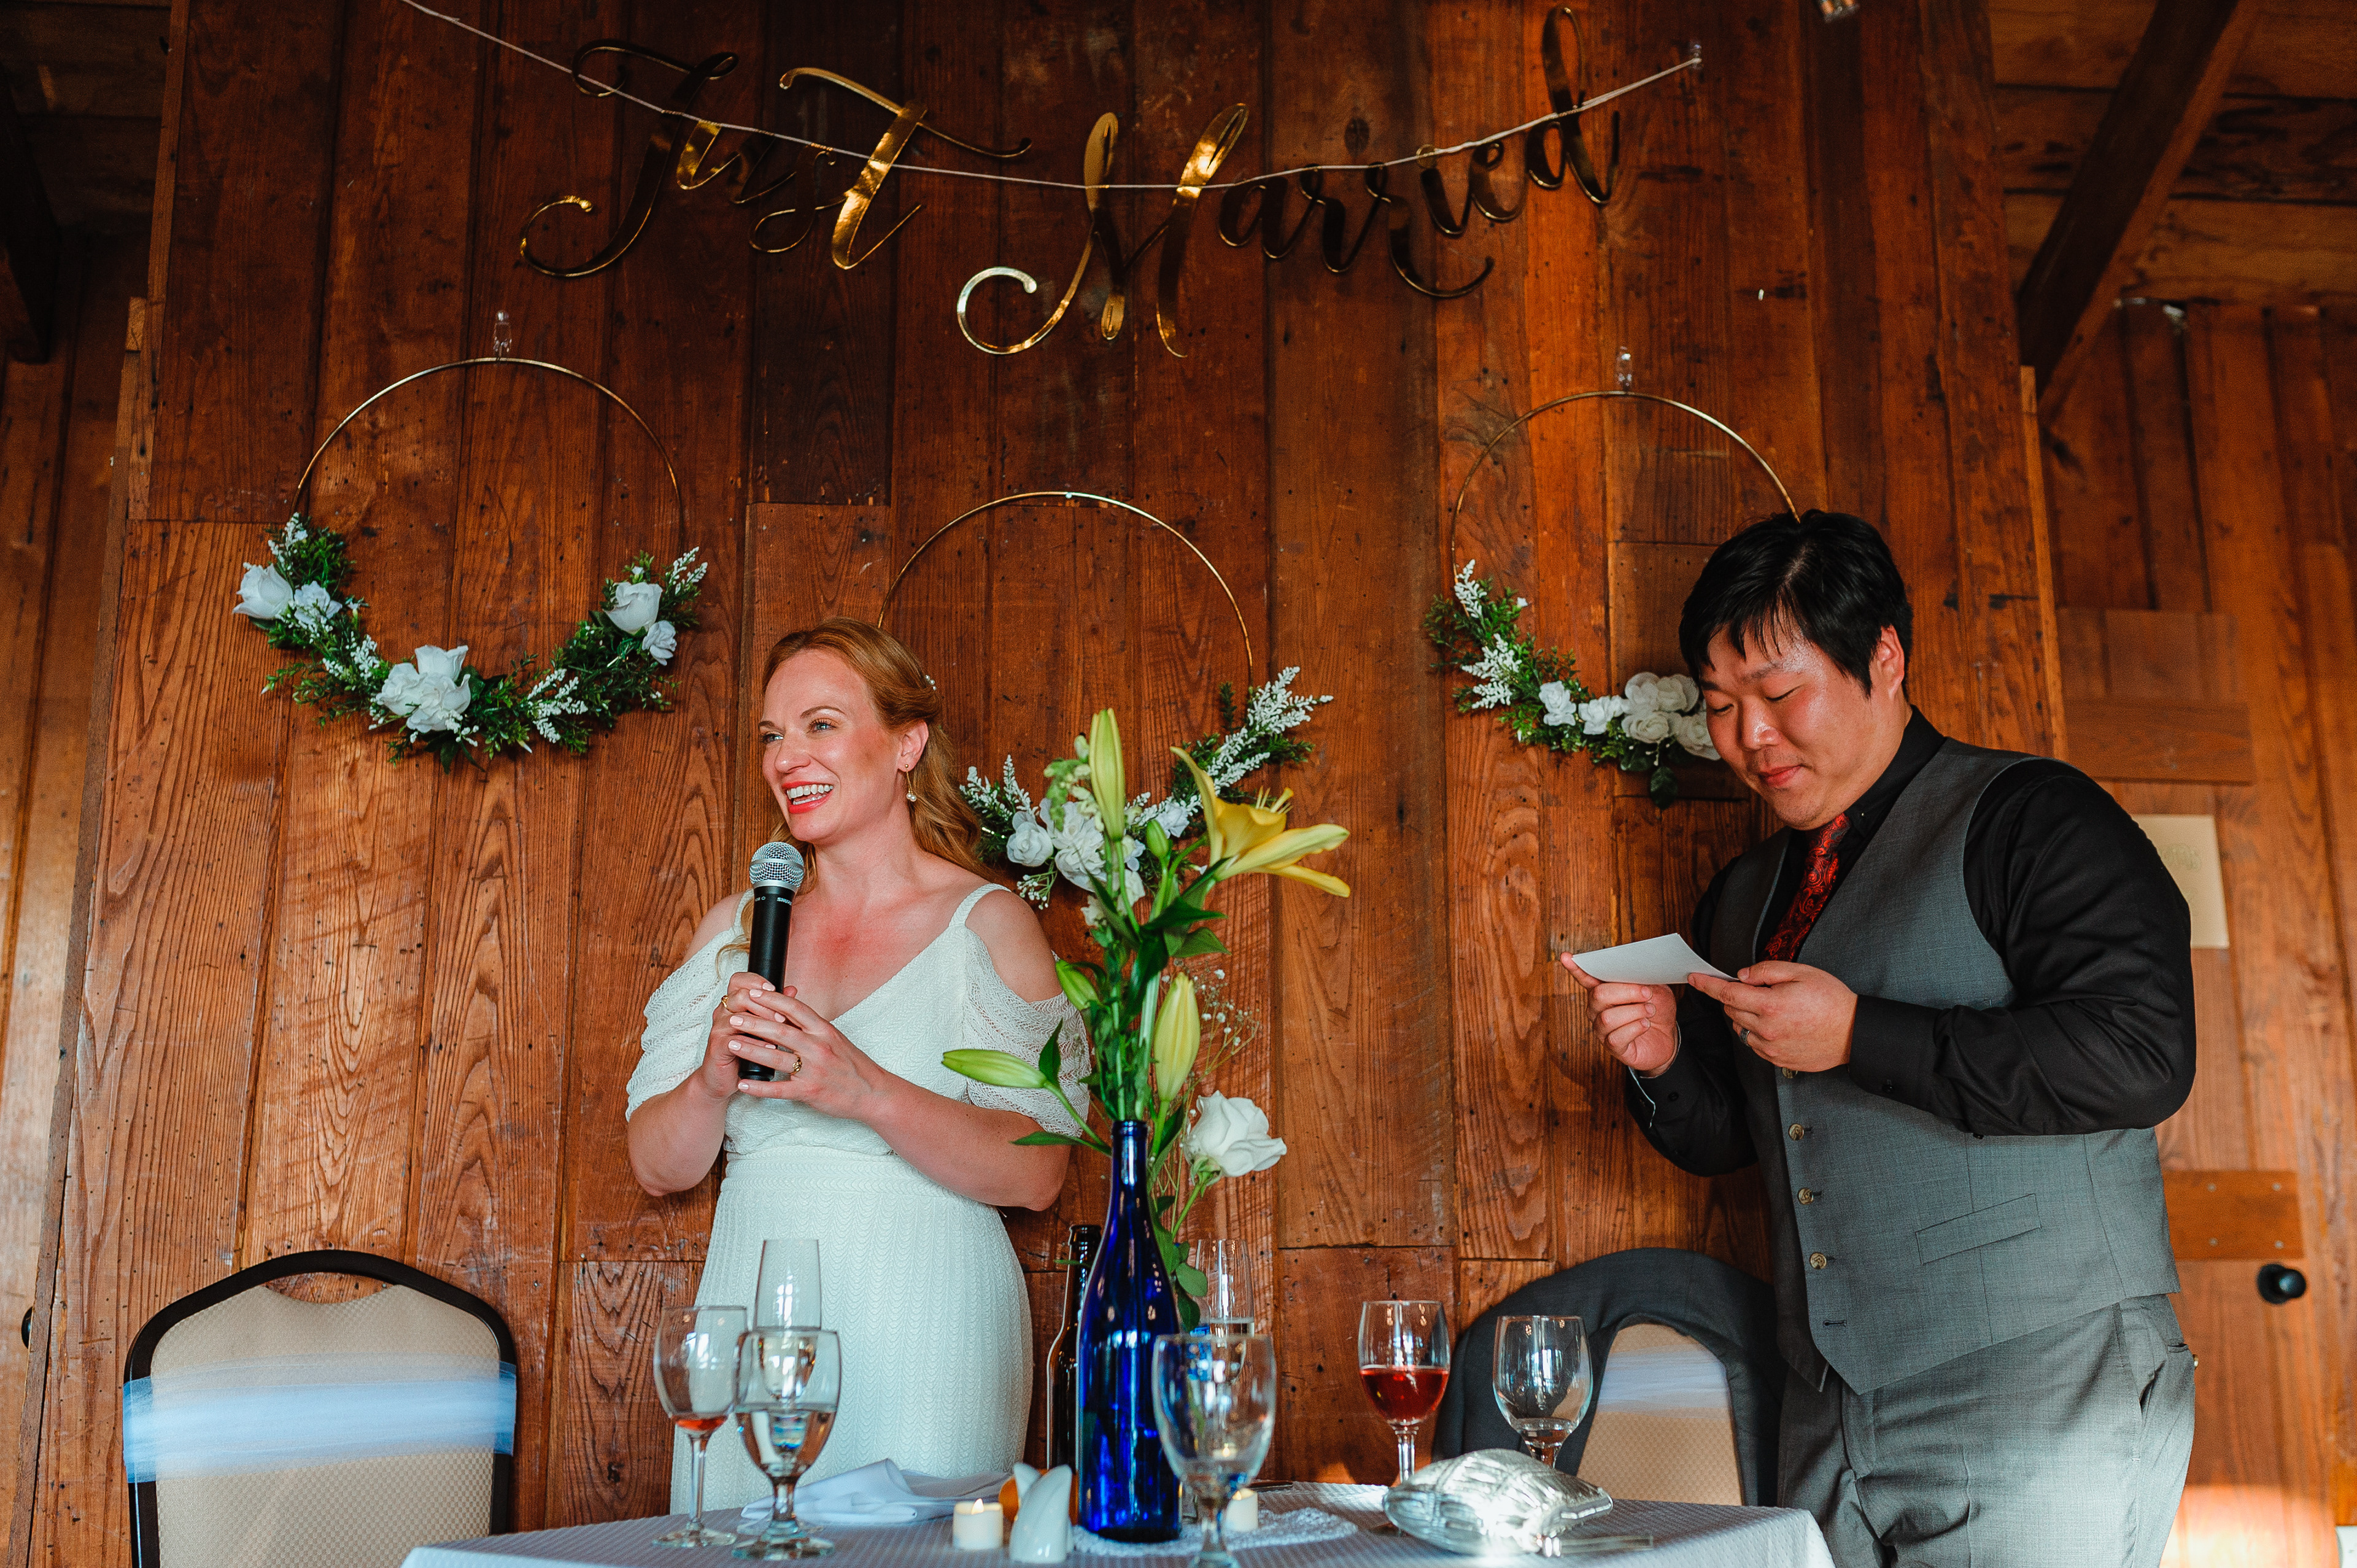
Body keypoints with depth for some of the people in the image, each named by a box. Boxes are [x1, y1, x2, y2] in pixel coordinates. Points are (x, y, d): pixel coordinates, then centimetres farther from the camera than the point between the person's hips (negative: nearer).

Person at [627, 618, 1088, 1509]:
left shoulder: (986, 922, -4)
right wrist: (714, 1081, -13)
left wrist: (867, 1093, -25)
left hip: (923, 1337, -4)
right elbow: (657, 1166, 8)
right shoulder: (735, 929, 10)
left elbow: (1036, 1175, -12)